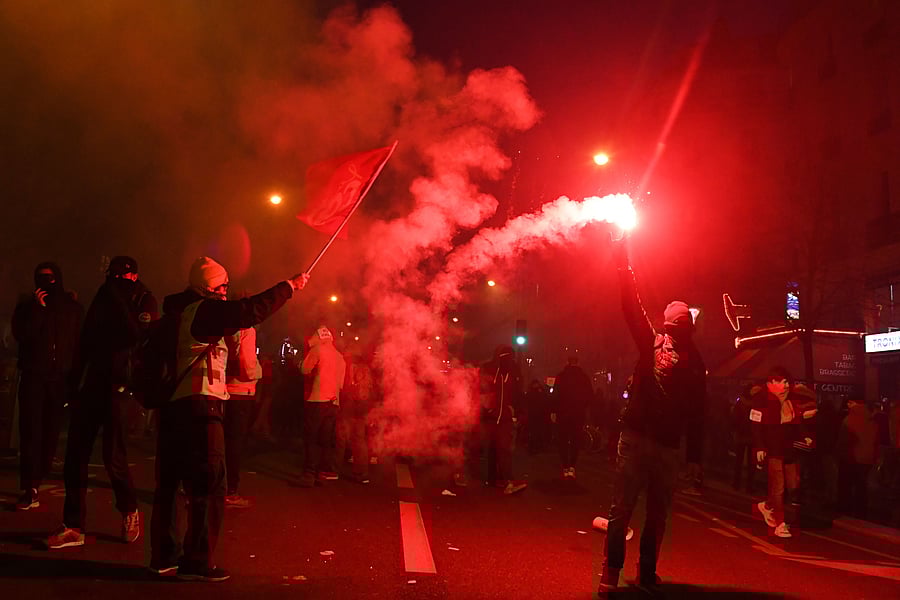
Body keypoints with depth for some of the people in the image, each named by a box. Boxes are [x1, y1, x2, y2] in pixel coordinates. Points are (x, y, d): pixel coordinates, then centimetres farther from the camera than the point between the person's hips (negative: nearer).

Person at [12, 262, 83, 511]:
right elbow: (21, 335, -9)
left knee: (51, 430, 2)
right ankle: (30, 490, -14)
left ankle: (39, 478, 18)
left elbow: (80, 343, 6)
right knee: (31, 431, -10)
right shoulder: (27, 306, 7)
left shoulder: (73, 308, 8)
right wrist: (38, 308, -15)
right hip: (33, 377, -1)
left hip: (61, 378, 1)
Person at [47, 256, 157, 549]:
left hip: (119, 385, -5)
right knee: (75, 454, 1)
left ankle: (129, 512, 19)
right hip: (92, 383, 5)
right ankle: (73, 526, 7)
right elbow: (87, 339, 17)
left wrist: (118, 300, -17)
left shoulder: (145, 301, 0)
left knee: (113, 456, -5)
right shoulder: (104, 297, 15)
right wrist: (75, 379, 12)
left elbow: (137, 334, -18)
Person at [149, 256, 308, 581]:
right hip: (199, 406, -10)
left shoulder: (181, 313, 17)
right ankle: (197, 562, -2)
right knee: (208, 485, -4)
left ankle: (163, 555, 23)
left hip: (173, 407, 10)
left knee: (170, 482, 15)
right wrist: (289, 286, -12)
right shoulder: (205, 310, -10)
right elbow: (251, 311, -18)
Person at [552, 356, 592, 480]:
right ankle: (572, 467, -3)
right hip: (579, 413, 1)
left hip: (563, 412, -1)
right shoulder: (584, 376, -2)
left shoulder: (561, 376, -6)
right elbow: (590, 394, 1)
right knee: (576, 440, 8)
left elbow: (556, 394, -10)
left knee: (563, 440, 9)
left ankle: (565, 467, 7)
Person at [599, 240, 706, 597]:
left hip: (669, 446, 2)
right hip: (636, 436, -2)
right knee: (621, 508, -2)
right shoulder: (653, 343, 6)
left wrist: (694, 456, 7)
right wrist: (621, 258, -11)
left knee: (658, 513, 10)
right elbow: (632, 306, -5)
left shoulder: (696, 362, 10)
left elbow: (697, 413, 10)